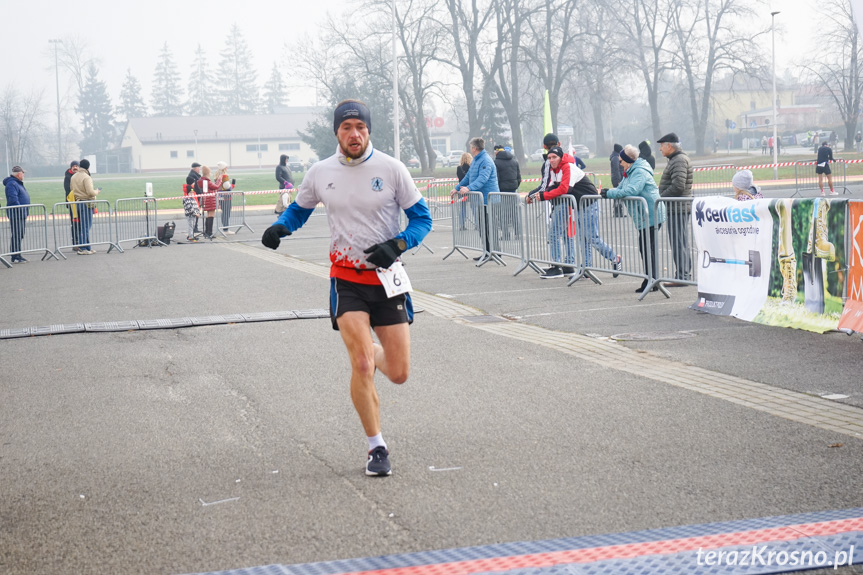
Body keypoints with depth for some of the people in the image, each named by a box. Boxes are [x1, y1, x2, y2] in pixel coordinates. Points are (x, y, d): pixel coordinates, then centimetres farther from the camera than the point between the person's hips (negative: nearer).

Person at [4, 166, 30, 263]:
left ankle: (18, 255, 20)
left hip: (21, 215, 11)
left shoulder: (18, 183, 19)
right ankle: (15, 257, -9)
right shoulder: (11, 184, -15)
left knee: (20, 235, 14)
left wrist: (25, 211, 23)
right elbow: (13, 199, -24)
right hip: (16, 214, -11)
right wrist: (20, 210, -25)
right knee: (16, 235, -9)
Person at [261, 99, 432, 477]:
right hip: (346, 279, 0)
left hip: (386, 278, 0)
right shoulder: (320, 173, -1)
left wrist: (396, 245, -19)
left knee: (399, 374, 0)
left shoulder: (390, 168, -7)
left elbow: (422, 218, -2)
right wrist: (280, 227, -5)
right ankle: (376, 447, 3)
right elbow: (299, 209, 17)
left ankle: (372, 354, 38)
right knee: (361, 365, -15)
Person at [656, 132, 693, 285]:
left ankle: (682, 276, -7)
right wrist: (660, 196, 14)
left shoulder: (679, 160, -14)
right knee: (681, 243, 14)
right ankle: (685, 274, 19)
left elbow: (678, 186, -23)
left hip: (678, 208, -11)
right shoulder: (676, 159, 20)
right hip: (678, 208, 11)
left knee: (678, 243, -9)